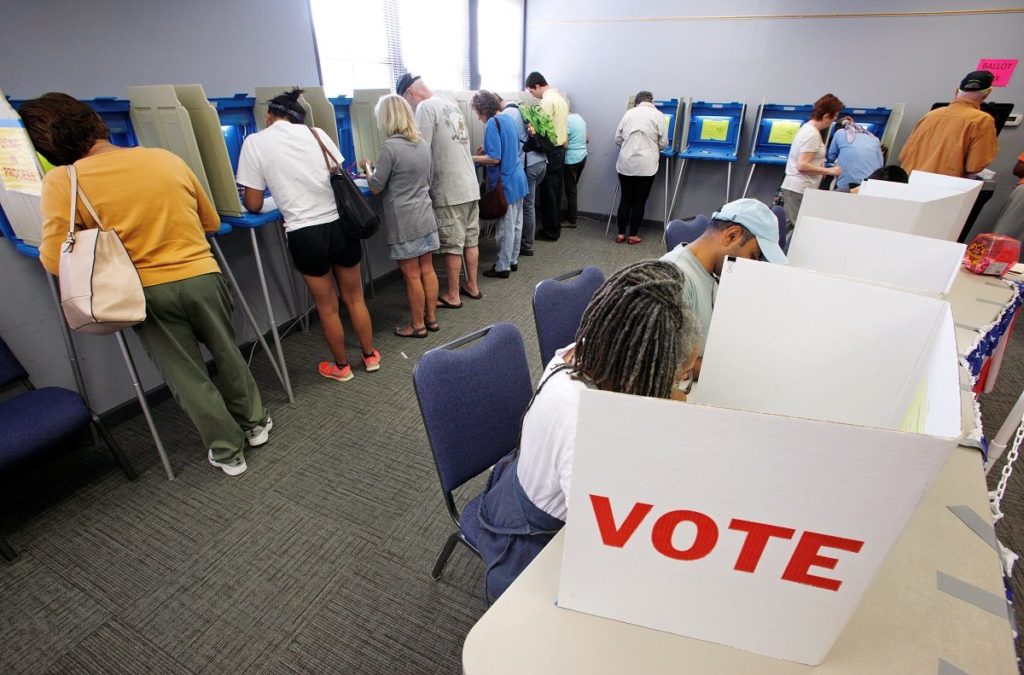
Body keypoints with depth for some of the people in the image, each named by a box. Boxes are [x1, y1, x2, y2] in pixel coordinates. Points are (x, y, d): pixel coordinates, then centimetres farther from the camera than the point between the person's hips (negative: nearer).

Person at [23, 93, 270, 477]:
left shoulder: (61, 183, -7)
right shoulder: (166, 158, 3)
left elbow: (55, 263, -8)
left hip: (147, 292, -2)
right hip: (201, 276, 3)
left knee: (186, 376, 11)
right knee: (228, 355, 20)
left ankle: (228, 451, 22)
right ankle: (255, 423, 34)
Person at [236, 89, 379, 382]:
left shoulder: (254, 142, 0)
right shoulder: (316, 132, 7)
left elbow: (254, 205, 1)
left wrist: (266, 194, 23)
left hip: (305, 235, -3)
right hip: (341, 225, 3)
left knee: (327, 306, 13)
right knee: (354, 298, 18)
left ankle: (341, 366, 30)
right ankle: (370, 356, 32)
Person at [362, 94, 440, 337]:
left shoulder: (390, 147, -15)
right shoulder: (422, 144, 8)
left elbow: (375, 188, -9)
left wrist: (367, 167, 10)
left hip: (404, 222, -7)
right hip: (425, 217, 7)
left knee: (412, 275, 2)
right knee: (427, 269, 12)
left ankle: (418, 325, 14)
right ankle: (431, 318, 23)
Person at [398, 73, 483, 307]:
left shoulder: (426, 108, -11)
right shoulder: (450, 104, 15)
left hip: (449, 191, -8)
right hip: (470, 185, 8)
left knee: (452, 246, 1)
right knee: (471, 240, 14)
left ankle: (452, 296, 11)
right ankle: (472, 286, 26)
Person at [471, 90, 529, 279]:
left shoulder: (492, 123, -16)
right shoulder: (507, 119, 12)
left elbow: (494, 158, -22)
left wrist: (471, 158, -11)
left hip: (506, 182, -9)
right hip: (517, 179, 9)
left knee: (505, 227, -1)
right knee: (516, 224, 14)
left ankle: (502, 267, 9)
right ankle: (513, 260, 26)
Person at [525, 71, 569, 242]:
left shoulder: (547, 100, -15)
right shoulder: (560, 97, 15)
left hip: (551, 151, -9)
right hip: (560, 149, 9)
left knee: (547, 192, -4)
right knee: (556, 191, 13)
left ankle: (550, 231, 1)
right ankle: (555, 227, 19)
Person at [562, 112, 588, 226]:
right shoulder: (579, 117, 10)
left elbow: (564, 145, -19)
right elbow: (587, 139, 16)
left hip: (571, 159, -8)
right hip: (582, 156, 8)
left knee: (570, 189, -1)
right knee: (573, 187, 17)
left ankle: (571, 220, 5)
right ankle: (571, 213, 25)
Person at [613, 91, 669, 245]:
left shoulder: (628, 113, 7)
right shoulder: (658, 115, 1)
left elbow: (617, 139, 9)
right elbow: (663, 143, 0)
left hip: (625, 164, 3)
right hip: (646, 165, -2)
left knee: (625, 199, 10)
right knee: (640, 201, 6)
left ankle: (620, 234, 13)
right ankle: (633, 235, 10)